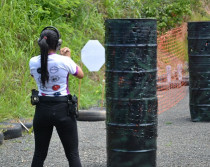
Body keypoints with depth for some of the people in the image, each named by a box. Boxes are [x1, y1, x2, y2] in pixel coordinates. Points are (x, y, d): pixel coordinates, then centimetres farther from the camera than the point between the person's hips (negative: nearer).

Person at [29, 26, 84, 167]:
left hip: (42, 109, 3)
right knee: (73, 154, 5)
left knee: (39, 155, 13)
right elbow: (81, 75, 3)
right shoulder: (64, 61, -14)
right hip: (63, 109, -3)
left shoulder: (33, 62, -3)